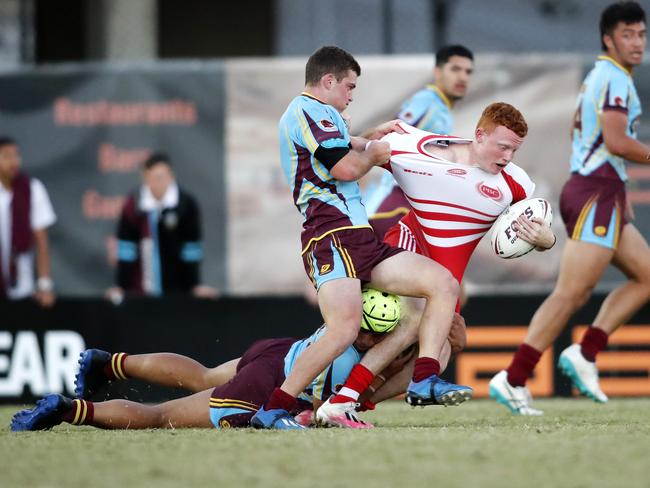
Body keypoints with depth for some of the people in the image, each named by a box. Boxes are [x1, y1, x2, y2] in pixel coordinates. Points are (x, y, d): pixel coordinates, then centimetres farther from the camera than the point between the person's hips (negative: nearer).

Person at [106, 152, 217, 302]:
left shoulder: (187, 204, -8)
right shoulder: (133, 205, -5)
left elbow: (192, 247, -5)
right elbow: (126, 248, -4)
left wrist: (195, 285, -5)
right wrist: (121, 286, -6)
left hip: (177, 288, -1)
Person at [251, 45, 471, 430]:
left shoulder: (310, 114, 28)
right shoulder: (312, 111, -5)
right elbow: (346, 168, -15)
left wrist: (368, 138, 48)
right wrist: (374, 152, 3)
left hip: (359, 238, 11)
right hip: (333, 235, -11)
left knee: (444, 284, 1)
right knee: (345, 328, -27)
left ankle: (425, 380, -8)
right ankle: (272, 410, -19)